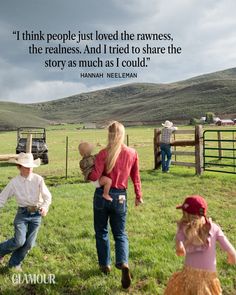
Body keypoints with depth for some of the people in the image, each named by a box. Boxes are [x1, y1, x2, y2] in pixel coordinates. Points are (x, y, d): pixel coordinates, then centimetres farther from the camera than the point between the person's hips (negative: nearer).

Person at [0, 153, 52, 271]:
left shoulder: (38, 179, -6)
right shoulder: (14, 182, -5)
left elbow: (47, 196, -9)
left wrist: (45, 206, -28)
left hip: (36, 214, 1)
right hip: (22, 213, -1)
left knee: (29, 243, 5)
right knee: (19, 241, -13)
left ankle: (15, 263, 28)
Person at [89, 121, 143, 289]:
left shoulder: (104, 154, -13)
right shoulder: (132, 153, -3)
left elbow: (95, 177, -16)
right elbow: (136, 177, 6)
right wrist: (139, 196, 17)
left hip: (102, 194, -2)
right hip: (120, 197, 2)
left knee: (101, 231, 17)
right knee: (120, 233, 12)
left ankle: (105, 264, 28)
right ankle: (123, 264, -10)